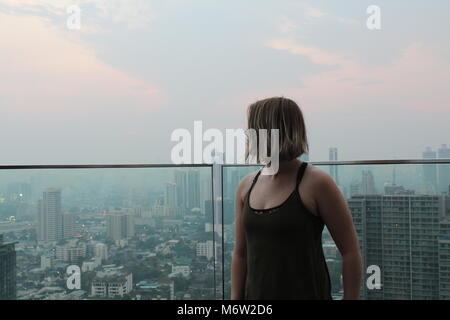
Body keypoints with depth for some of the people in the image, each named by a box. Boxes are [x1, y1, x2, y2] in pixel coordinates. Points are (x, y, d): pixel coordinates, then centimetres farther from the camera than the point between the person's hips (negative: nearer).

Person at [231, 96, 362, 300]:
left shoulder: (316, 183, -10)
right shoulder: (246, 186, 7)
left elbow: (350, 252, -7)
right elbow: (240, 253, 13)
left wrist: (351, 297, -9)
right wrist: (235, 298, 9)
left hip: (307, 293, -5)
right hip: (256, 294, 6)